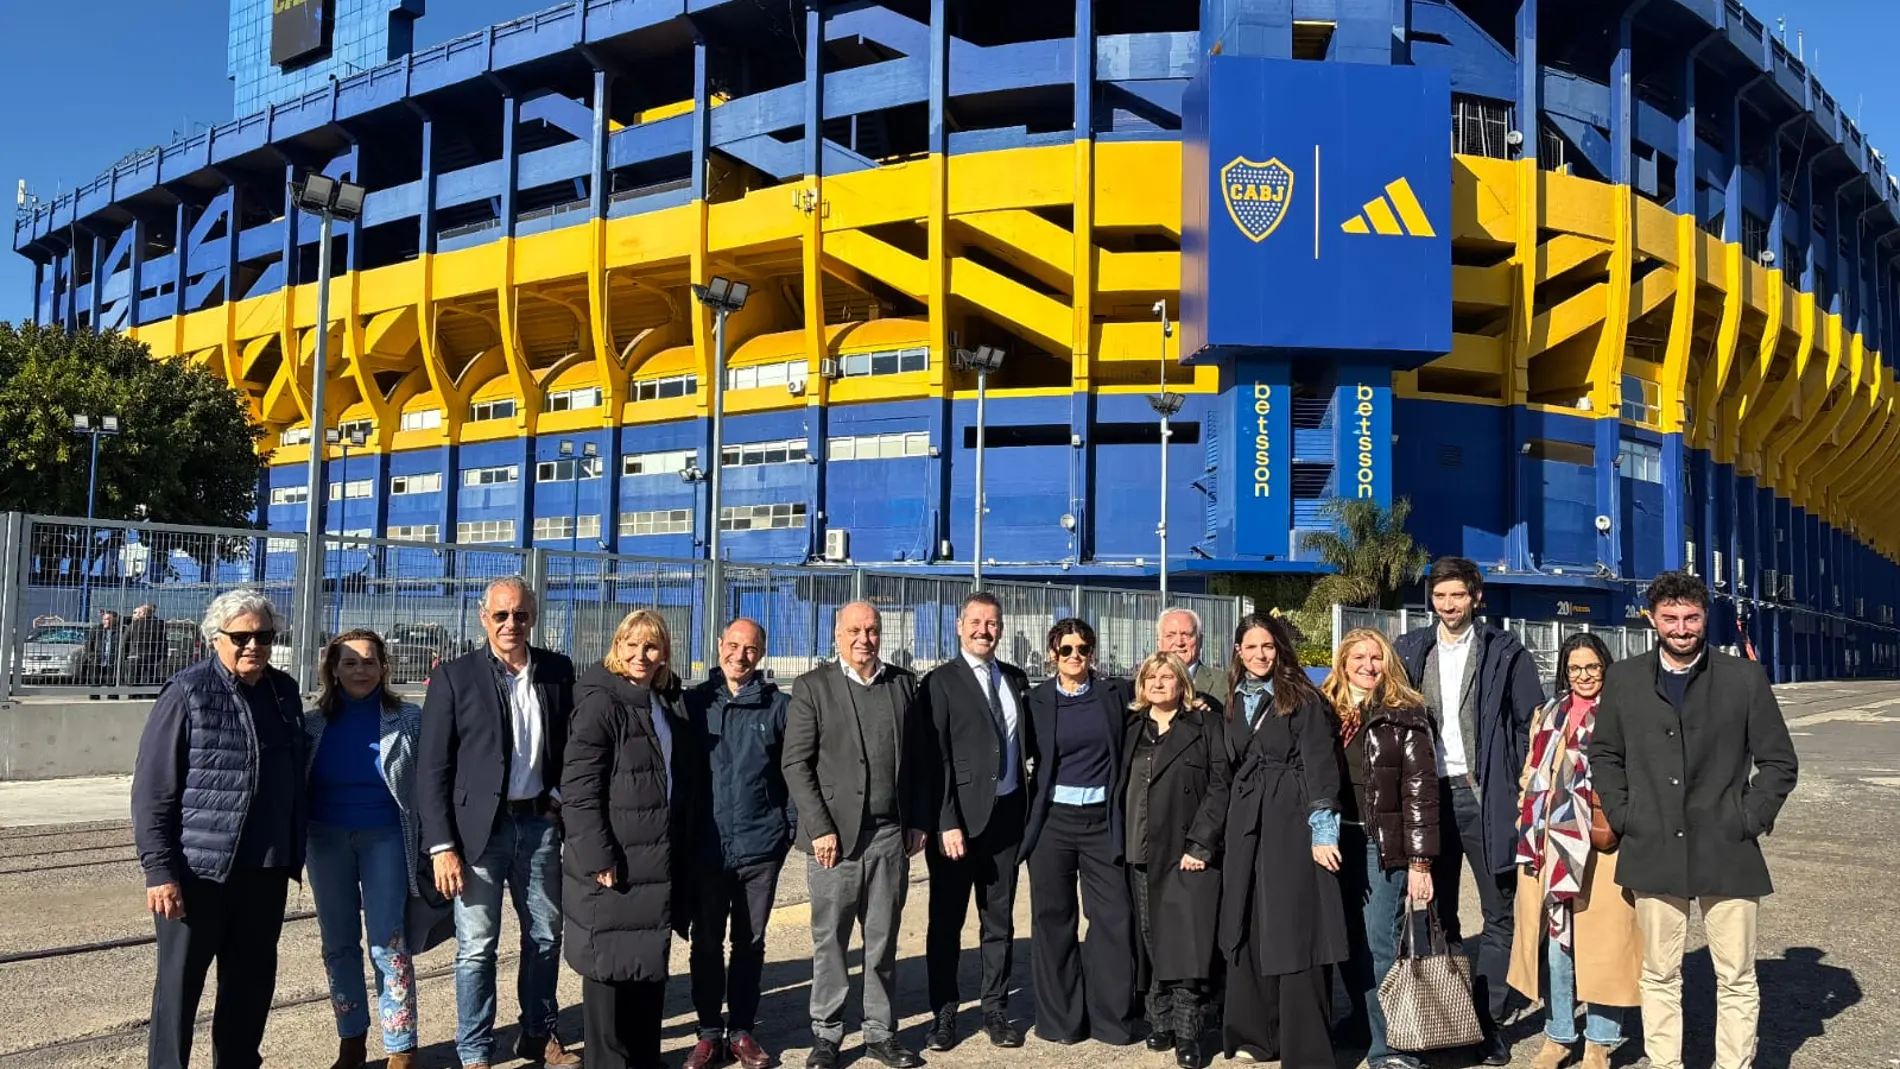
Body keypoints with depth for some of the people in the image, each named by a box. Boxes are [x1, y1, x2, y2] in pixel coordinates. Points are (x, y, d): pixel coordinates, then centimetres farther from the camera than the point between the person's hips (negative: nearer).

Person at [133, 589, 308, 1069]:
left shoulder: (284, 692, 8)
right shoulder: (187, 693, -7)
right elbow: (151, 788, -9)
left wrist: (295, 853, 13)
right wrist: (159, 869, -14)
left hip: (265, 869, 5)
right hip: (198, 867, -5)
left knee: (253, 978, 14)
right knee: (181, 979, 6)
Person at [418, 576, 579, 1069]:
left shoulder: (558, 671, 4)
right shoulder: (454, 676, -5)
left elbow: (572, 745, 13)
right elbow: (432, 768, -7)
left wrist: (560, 797, -3)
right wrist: (442, 845, -11)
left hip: (539, 823, 3)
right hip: (480, 827, -3)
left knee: (545, 936, 13)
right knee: (477, 947, 2)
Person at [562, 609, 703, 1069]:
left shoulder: (670, 705, 12)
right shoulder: (601, 702, -11)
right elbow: (578, 788, -16)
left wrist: (684, 854, 15)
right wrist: (598, 857, -20)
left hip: (659, 863, 7)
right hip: (613, 865, -7)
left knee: (651, 966, 14)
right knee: (609, 968, 2)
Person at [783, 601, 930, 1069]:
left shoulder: (903, 684, 10)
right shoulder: (813, 686, -1)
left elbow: (918, 758, 12)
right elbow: (796, 764, -5)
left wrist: (918, 822, 7)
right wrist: (820, 828, -11)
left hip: (892, 836, 3)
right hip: (836, 836, -3)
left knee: (883, 941, 10)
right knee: (829, 942, 4)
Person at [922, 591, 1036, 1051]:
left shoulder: (1016, 679, 10)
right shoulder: (942, 682, -6)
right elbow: (937, 759, -11)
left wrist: (1030, 808, 4)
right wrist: (947, 823, -17)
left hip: (1008, 815, 5)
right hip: (961, 817, -5)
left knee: (1000, 920, 12)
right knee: (946, 921, 6)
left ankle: (995, 1010, 22)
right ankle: (943, 1014, 17)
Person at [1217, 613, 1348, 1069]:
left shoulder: (1303, 698, -5)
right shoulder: (1235, 702, 13)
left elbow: (1320, 767, -10)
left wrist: (1323, 831, -18)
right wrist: (1229, 829, 15)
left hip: (1293, 825, -6)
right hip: (1246, 827, 6)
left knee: (1295, 934, -5)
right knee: (1249, 931, 9)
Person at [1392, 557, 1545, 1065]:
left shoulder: (1505, 652, 2)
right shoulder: (1410, 651, 10)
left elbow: (1532, 721, 0)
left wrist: (1523, 786, -7)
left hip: (1482, 792, -3)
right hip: (1428, 791, 3)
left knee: (1498, 911, 1)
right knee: (1437, 911, 10)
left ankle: (1487, 1019, 8)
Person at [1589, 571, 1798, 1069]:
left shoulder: (1745, 678, 2)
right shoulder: (1623, 678, 6)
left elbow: (1779, 762, 6)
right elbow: (1604, 754, 14)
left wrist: (1749, 820, -4)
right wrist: (1621, 816, 3)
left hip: (1726, 851, -1)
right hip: (1653, 851, 1)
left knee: (1736, 978, 5)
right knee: (1659, 975, 8)